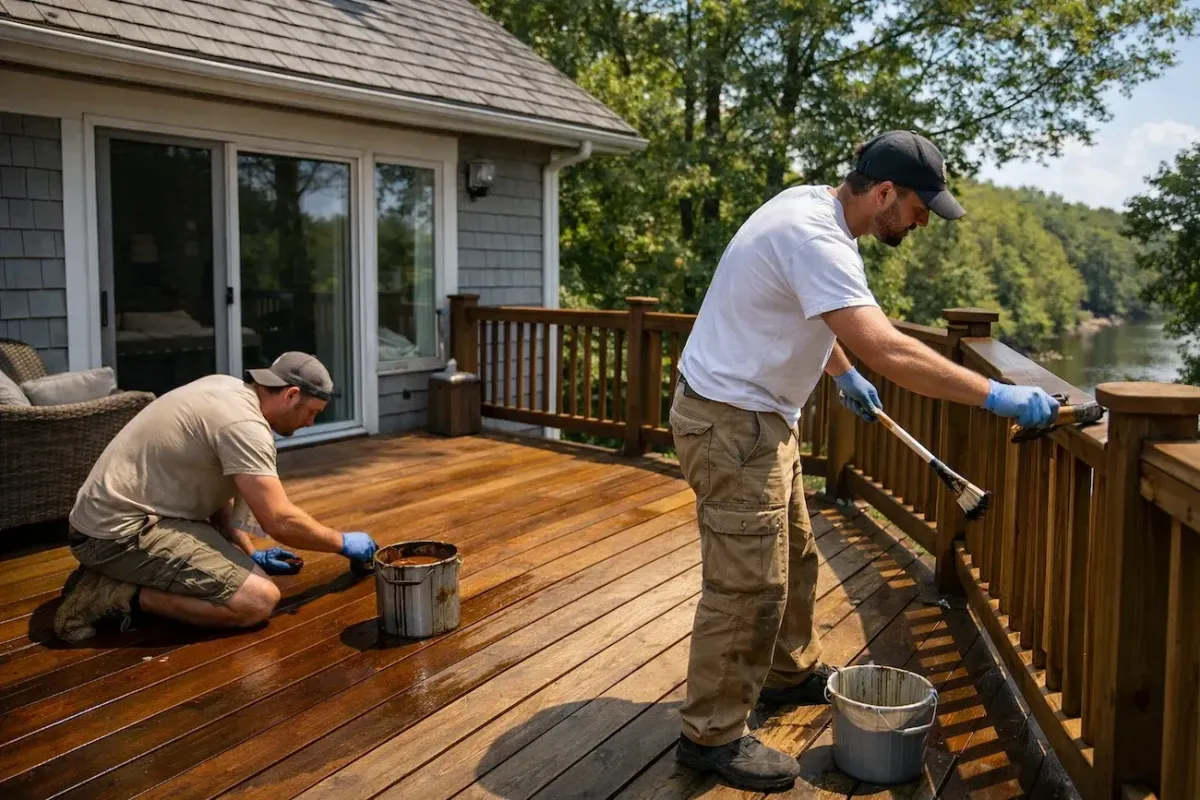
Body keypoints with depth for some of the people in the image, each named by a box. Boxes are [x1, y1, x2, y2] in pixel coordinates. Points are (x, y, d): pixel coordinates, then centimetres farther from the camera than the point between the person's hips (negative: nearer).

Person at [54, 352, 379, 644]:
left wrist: (251, 555, 13)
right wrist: (343, 543, -5)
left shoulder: (228, 390, 9)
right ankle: (120, 595, -10)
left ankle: (115, 576, 13)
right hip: (121, 531, -11)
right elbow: (281, 522, -21)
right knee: (259, 599, -19)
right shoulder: (244, 423, -20)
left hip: (115, 516, 11)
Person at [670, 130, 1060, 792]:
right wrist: (997, 396, -30)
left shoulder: (812, 205, 7)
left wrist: (843, 374, 31)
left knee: (792, 556, 22)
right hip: (731, 423, -11)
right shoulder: (816, 239, -26)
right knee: (749, 584, -5)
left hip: (756, 416, 11)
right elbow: (888, 351, -35)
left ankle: (793, 674, 41)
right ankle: (712, 736, 9)